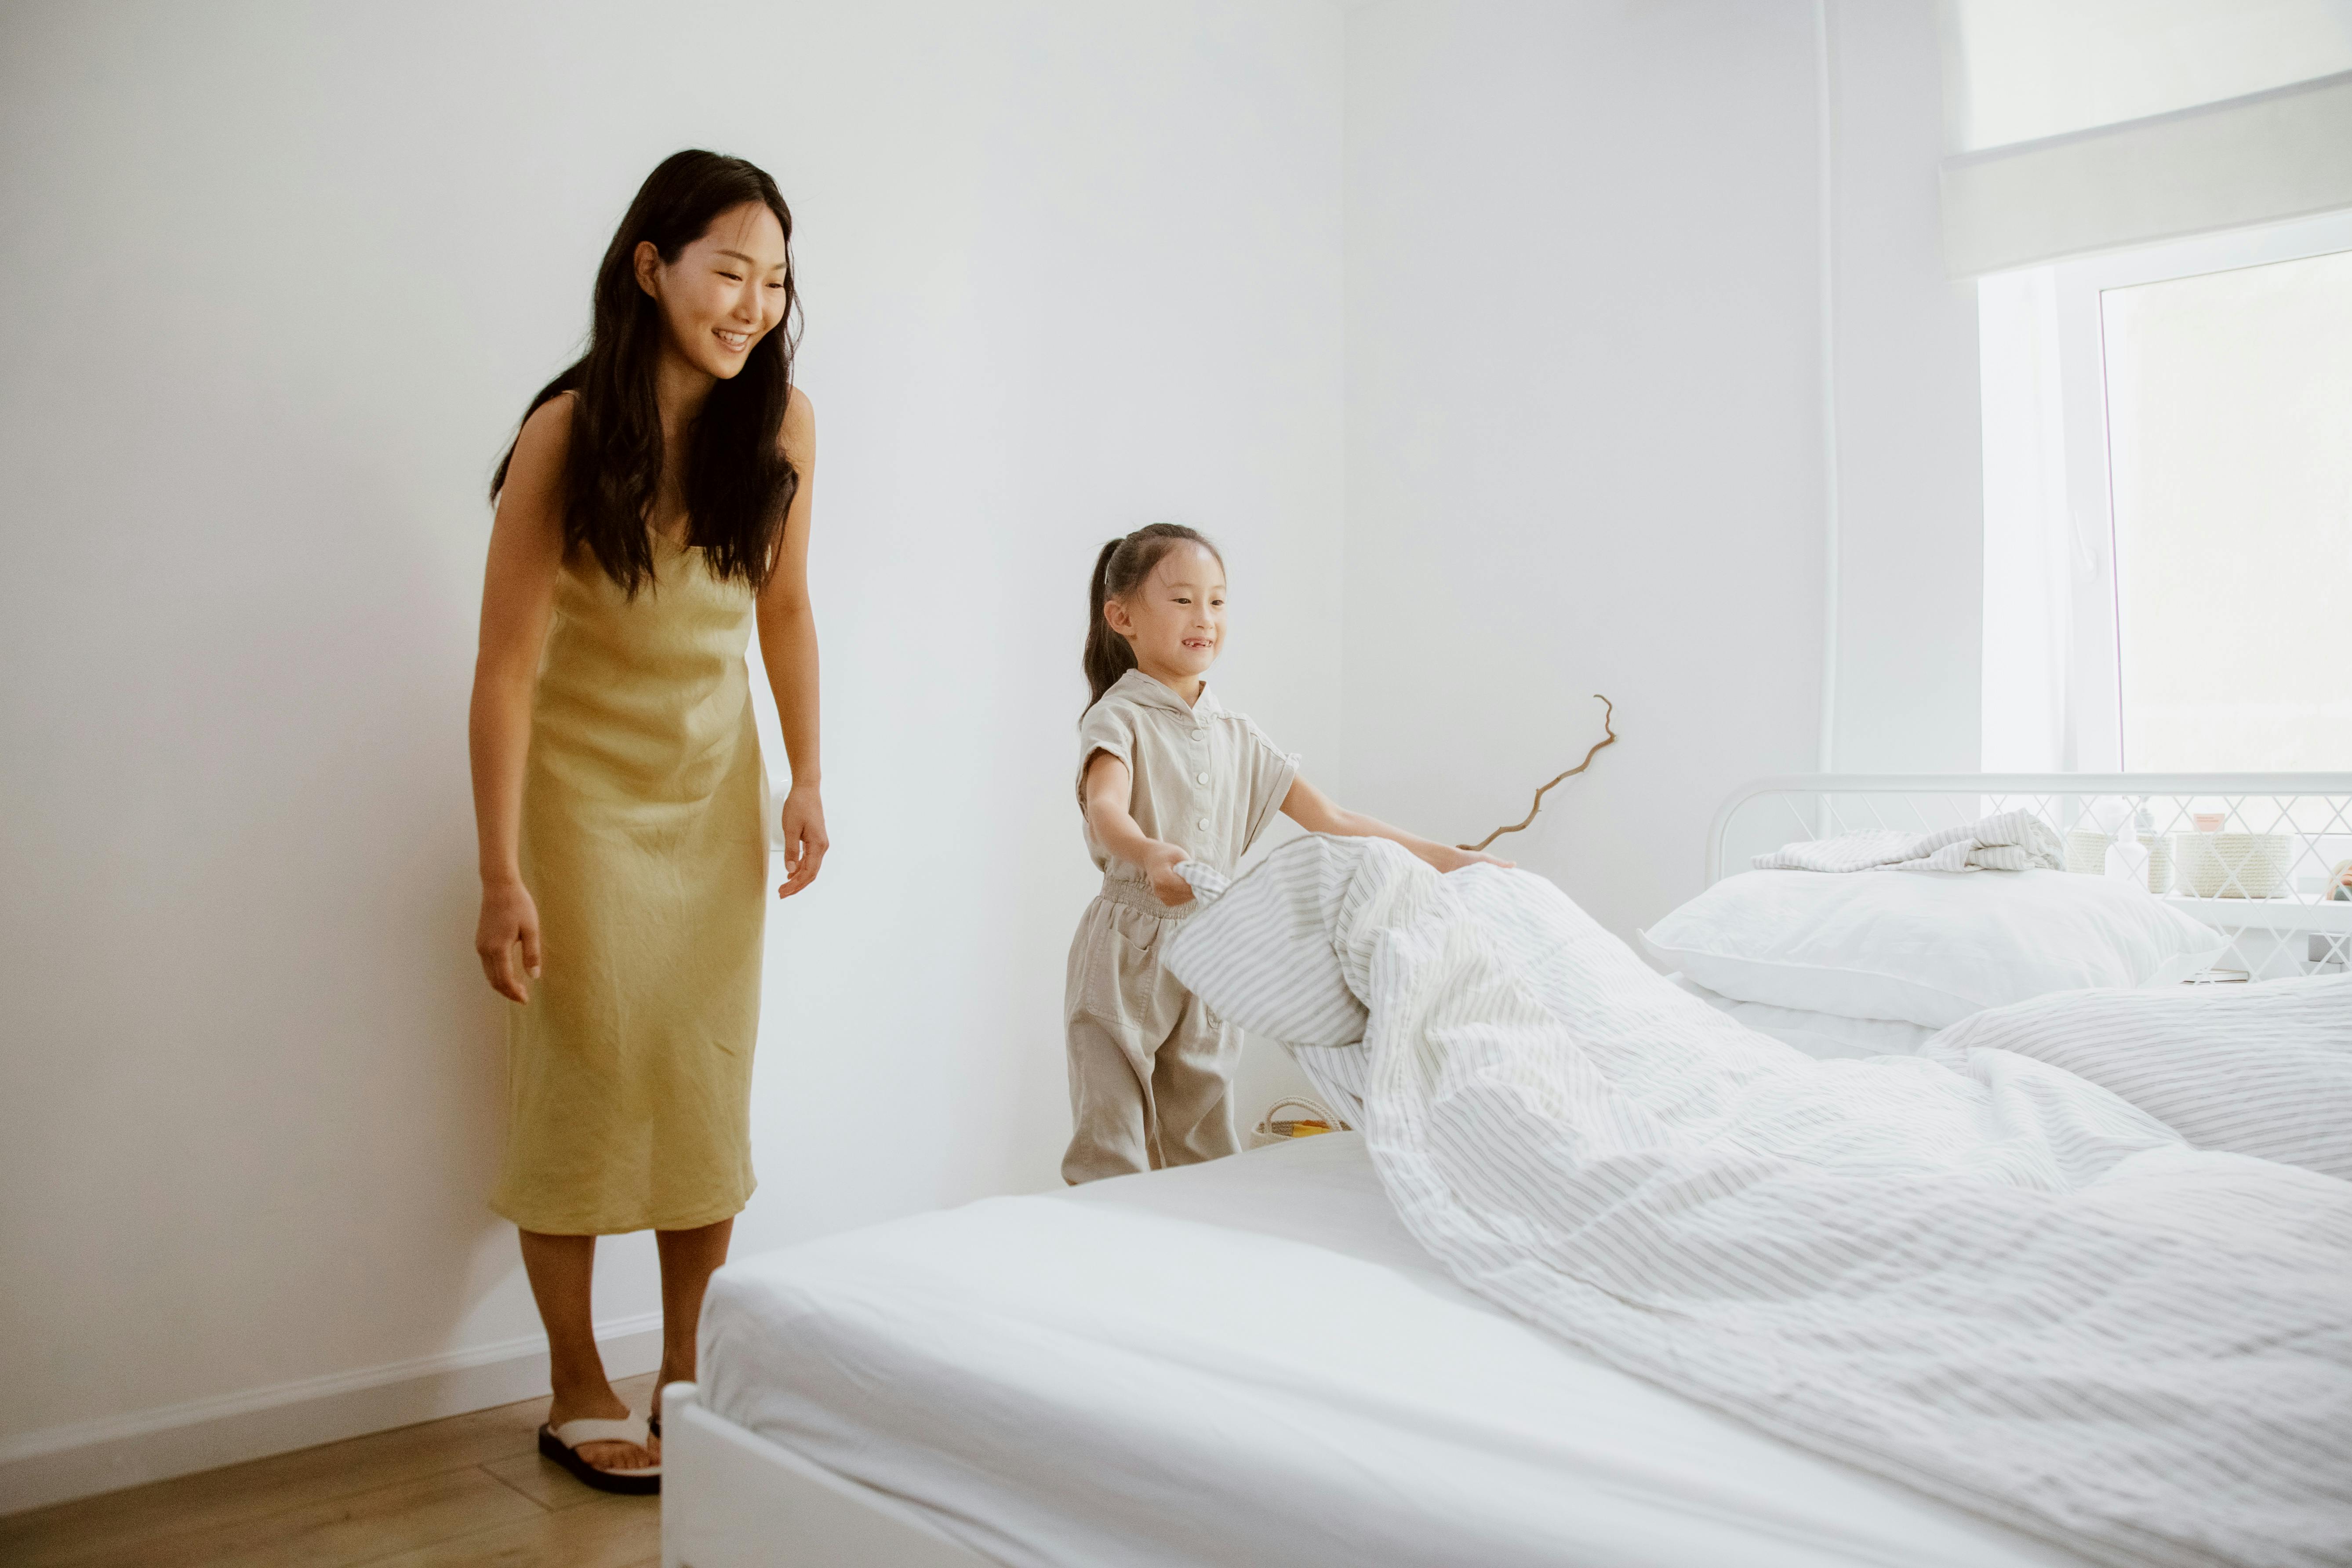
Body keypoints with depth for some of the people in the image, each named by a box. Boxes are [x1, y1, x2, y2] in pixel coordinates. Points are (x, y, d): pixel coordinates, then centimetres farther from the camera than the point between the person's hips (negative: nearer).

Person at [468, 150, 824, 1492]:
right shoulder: (569, 432, -19)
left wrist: (808, 779, 3)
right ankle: (579, 1394, 19)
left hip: (717, 782, 4)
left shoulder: (783, 423, -8)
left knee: (711, 1080, 7)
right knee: (584, 1078, 2)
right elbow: (508, 662, -18)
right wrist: (504, 878, -21)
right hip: (586, 786, -4)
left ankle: (690, 1373, 24)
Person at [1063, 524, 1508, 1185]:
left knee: (1205, 1161, 10)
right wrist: (1150, 854, -51)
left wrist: (1448, 858, 8)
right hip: (1129, 956, -6)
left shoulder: (1237, 737, 13)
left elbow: (1332, 822, 13)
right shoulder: (1119, 720, -6)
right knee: (1111, 1164, -4)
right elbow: (1105, 809, -27)